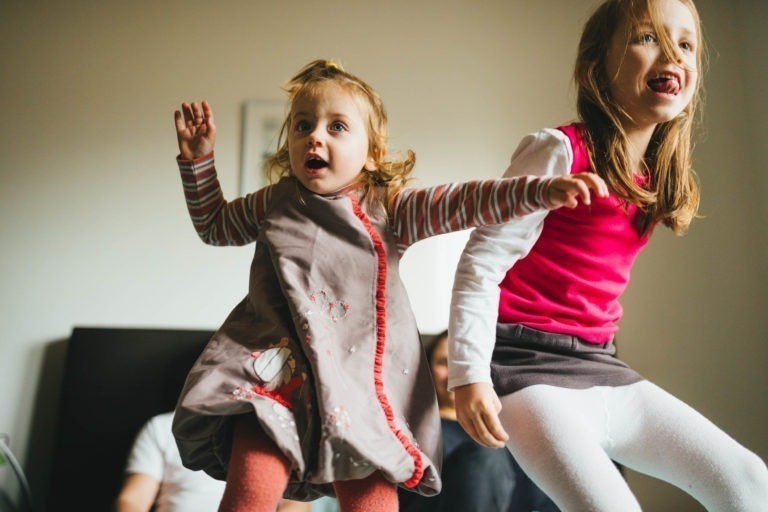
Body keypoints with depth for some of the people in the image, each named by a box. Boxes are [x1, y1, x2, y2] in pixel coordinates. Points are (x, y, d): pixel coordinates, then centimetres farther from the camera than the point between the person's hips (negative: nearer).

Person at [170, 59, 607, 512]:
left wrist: (544, 190, -18)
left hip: (360, 378, -1)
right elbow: (214, 224, 29)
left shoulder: (389, 207, 4)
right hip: (272, 373, 1)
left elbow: (461, 203, -7)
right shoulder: (274, 203, 13)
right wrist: (199, 161, 19)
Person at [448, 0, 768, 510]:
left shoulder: (657, 181, 10)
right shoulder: (561, 150, -12)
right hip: (529, 360, -8)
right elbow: (481, 262, -16)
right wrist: (469, 373, -21)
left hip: (600, 364, 8)